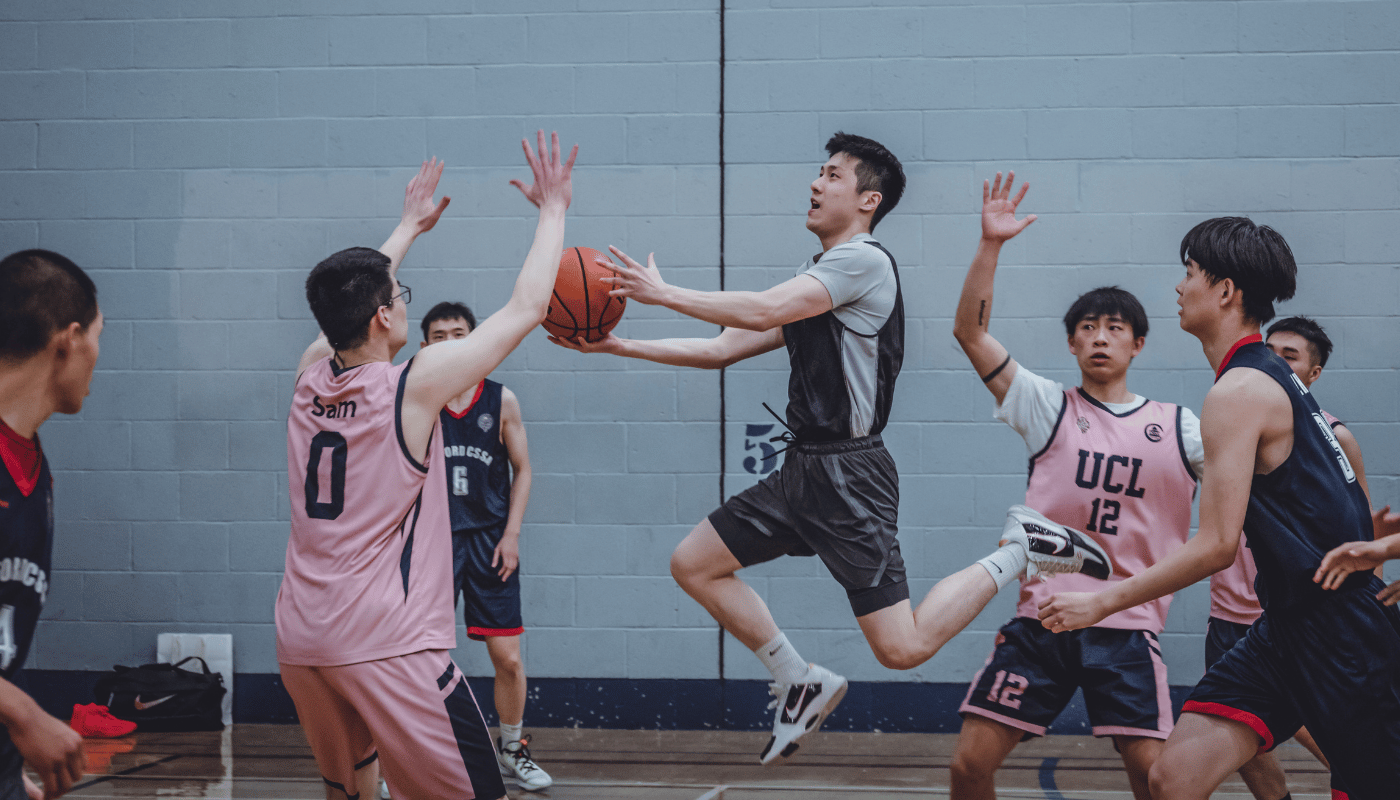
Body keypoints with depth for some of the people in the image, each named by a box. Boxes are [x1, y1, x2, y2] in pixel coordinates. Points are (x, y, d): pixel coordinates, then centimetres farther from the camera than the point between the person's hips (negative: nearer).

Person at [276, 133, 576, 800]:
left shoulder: (311, 376, 6)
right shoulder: (415, 386, -10)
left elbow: (348, 305, 29)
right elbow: (526, 308, -2)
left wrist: (409, 228, 41)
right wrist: (552, 210, 10)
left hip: (300, 640, 7)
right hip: (389, 645, -7)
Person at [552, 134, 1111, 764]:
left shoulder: (864, 260, -11)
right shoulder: (812, 277, 18)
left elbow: (763, 312, -21)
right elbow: (724, 349, 18)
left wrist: (665, 294, -13)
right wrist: (621, 346, 11)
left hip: (848, 475, -9)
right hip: (801, 469, 9)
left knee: (904, 649, -12)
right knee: (693, 565, 7)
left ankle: (1020, 549, 7)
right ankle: (801, 683, 17)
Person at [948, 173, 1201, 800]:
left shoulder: (1177, 427, 10)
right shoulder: (1048, 408, 7)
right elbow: (970, 331, -1)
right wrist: (990, 244, -10)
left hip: (1129, 624, 0)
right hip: (1042, 615, 0)